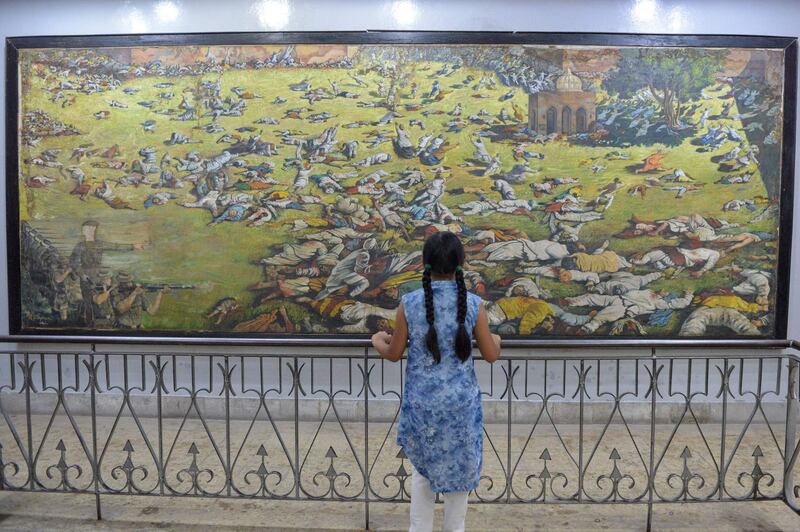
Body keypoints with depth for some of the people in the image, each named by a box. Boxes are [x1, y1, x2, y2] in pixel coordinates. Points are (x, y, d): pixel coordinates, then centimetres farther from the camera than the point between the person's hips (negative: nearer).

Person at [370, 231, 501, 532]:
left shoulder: (409, 303, -11)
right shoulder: (473, 304, -11)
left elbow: (394, 354, -3)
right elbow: (491, 355, -3)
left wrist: (377, 341, 19)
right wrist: (496, 340, 19)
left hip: (421, 401, 0)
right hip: (461, 401, 0)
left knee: (423, 468, 21)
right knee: (458, 469, 19)